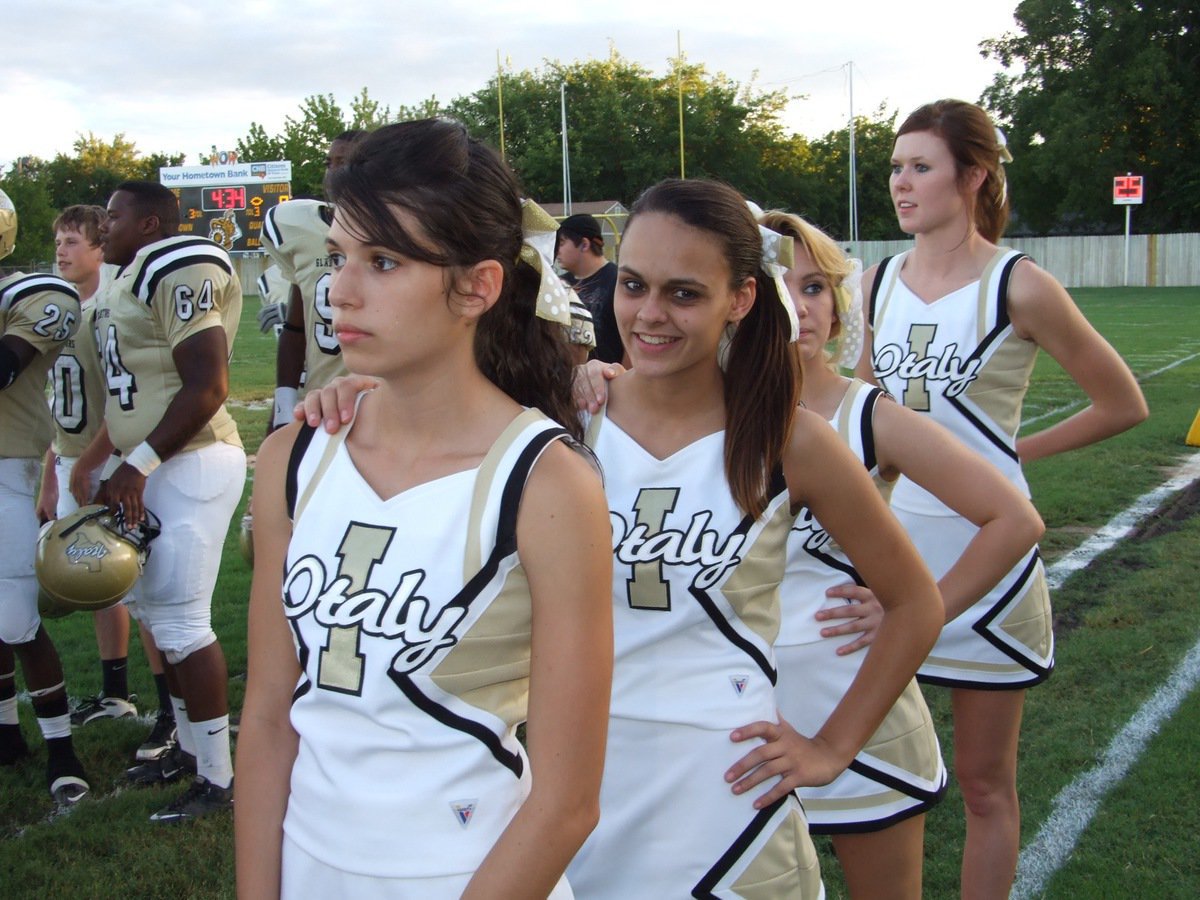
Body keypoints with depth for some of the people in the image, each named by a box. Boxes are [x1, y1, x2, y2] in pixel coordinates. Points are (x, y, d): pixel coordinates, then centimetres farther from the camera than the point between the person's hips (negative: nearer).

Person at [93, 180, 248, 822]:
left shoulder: (181, 270, -15)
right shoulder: (133, 278, 17)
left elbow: (207, 387, -22)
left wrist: (138, 465, -22)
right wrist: (120, 469, 18)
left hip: (192, 465, -10)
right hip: (152, 468, 10)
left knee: (180, 621, -6)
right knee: (153, 606, 16)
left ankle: (218, 777, 6)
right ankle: (190, 746, 31)